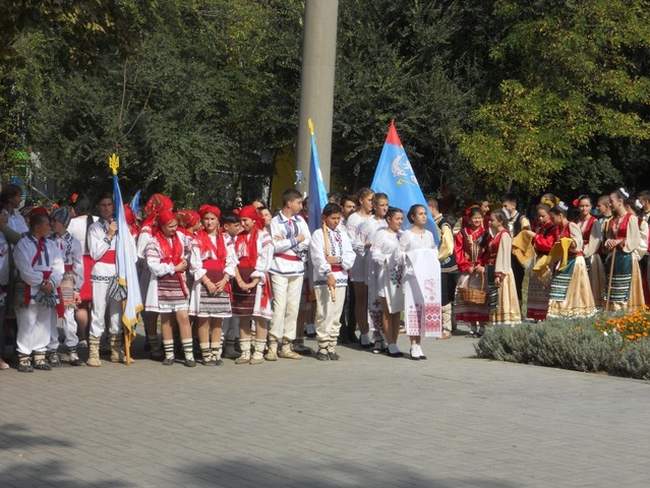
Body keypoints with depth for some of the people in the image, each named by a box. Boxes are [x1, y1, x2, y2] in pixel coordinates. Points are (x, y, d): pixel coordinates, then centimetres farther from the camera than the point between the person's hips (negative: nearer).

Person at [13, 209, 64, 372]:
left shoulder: (50, 245, 12)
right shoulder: (23, 245, -6)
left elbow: (58, 267, 6)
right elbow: (25, 270, -14)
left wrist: (51, 282, -11)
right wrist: (42, 283, -15)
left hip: (48, 291, 6)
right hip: (29, 291, -6)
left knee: (44, 325, 9)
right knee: (27, 325, -5)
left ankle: (39, 357, 18)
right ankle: (24, 358, -1)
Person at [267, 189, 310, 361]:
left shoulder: (300, 220, 12)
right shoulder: (275, 222, -3)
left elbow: (308, 243, 2)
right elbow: (276, 246, -14)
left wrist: (286, 242, -9)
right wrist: (296, 240, -6)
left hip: (297, 269, 6)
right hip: (280, 269, -5)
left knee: (293, 308, 6)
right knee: (280, 306, -11)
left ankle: (286, 346, 12)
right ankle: (273, 346, -7)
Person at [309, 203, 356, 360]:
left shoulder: (343, 235, 16)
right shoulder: (318, 234, 0)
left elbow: (351, 256, 7)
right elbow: (318, 257, -13)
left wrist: (338, 260, -13)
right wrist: (328, 273, -26)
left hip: (341, 278, 5)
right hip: (323, 278, -5)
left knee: (336, 314, 6)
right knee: (324, 314, -6)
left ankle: (332, 347, 11)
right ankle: (323, 347, -1)